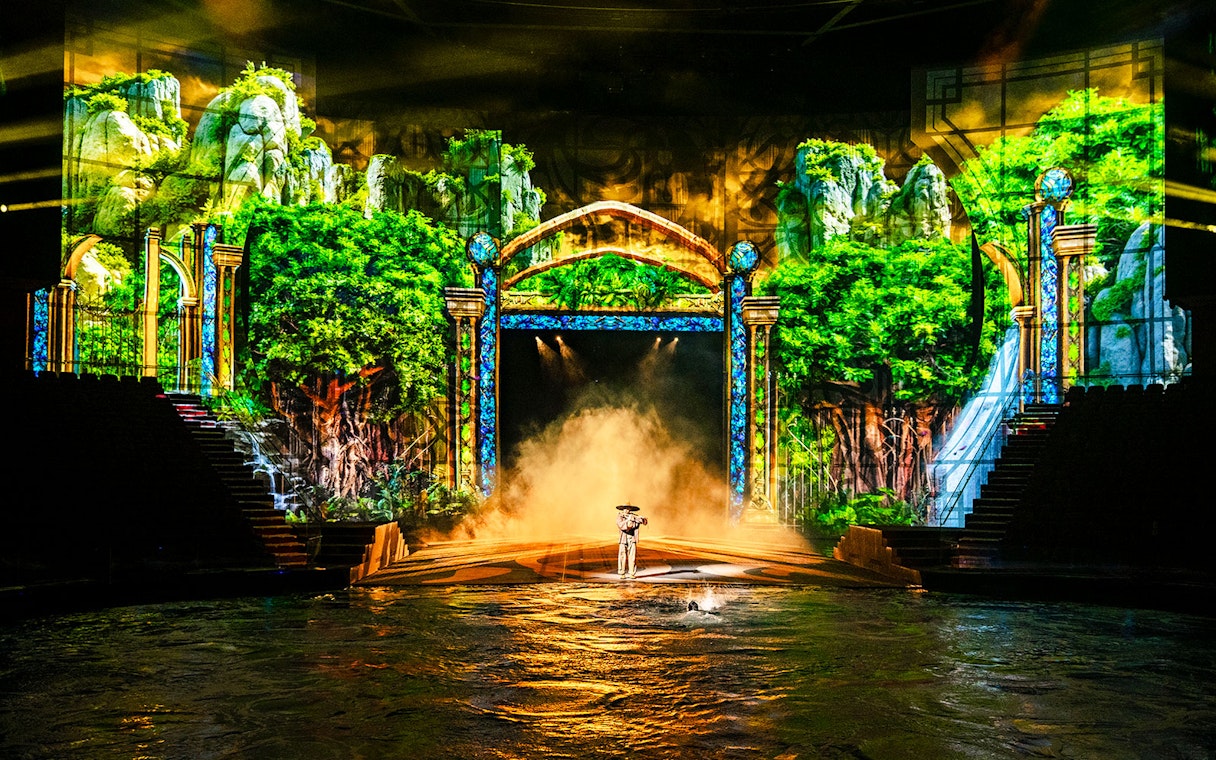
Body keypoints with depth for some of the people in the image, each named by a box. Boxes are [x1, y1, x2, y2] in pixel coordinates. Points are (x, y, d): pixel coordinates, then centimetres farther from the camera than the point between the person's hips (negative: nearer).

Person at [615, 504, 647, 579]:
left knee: (632, 557, -1)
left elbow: (645, 522, -3)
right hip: (623, 540, -2)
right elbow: (621, 526, -19)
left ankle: (631, 573, 3)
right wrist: (628, 520, -29)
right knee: (622, 557, -4)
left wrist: (641, 519, -24)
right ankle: (622, 573, 1)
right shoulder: (620, 517, -1)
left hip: (632, 539, 2)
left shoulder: (634, 516, 5)